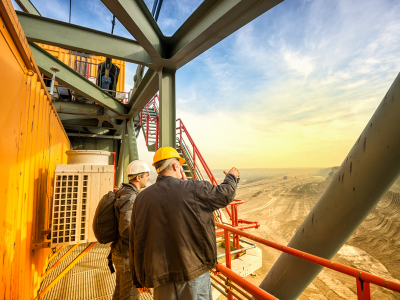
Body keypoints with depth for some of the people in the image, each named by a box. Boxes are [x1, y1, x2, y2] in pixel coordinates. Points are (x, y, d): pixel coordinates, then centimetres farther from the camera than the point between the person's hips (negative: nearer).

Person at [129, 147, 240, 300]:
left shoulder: (141, 198, -3)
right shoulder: (193, 189, -16)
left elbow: (135, 243, 2)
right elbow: (225, 194, -2)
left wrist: (139, 278, 14)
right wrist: (231, 177, 20)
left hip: (160, 273, 4)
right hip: (193, 270, -4)